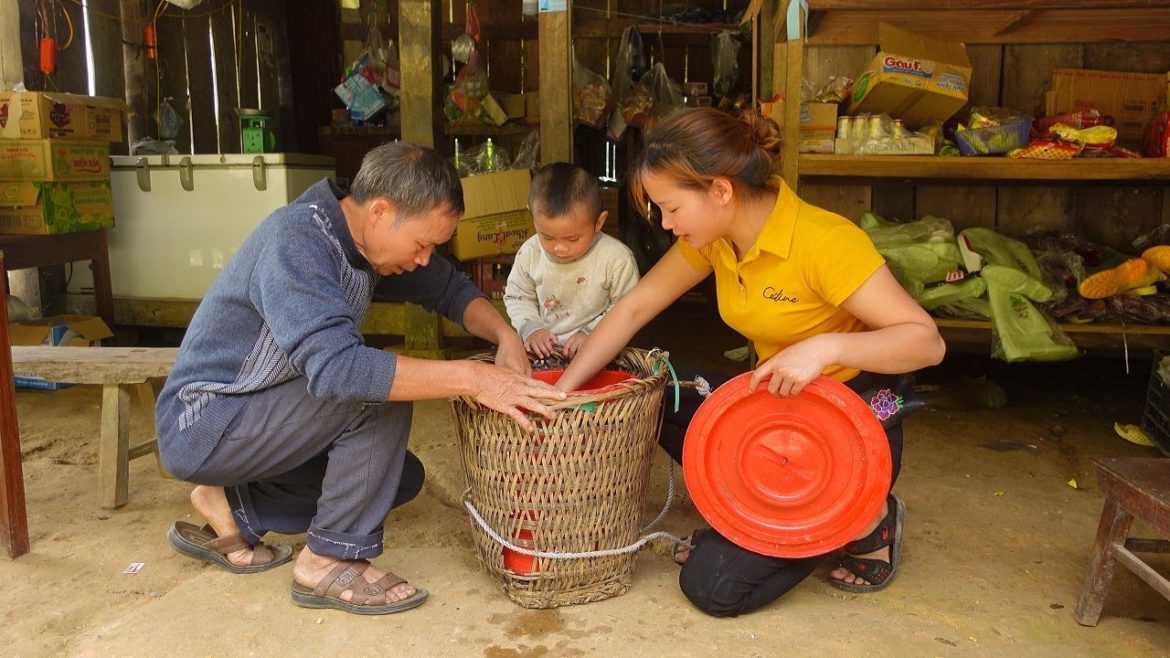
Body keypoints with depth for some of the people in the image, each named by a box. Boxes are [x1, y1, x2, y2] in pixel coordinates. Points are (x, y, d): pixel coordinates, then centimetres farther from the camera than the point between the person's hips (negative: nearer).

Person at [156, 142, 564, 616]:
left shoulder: (365, 240, -2)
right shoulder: (296, 240, -28)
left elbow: (446, 287, 8)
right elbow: (335, 366, -41)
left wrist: (504, 335, -12)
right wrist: (471, 378, -40)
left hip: (255, 415, 9)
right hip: (202, 424, -9)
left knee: (402, 476, 6)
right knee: (380, 392, -25)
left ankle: (235, 509, 10)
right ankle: (330, 559, -12)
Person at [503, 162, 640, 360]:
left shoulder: (617, 258, -13)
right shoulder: (529, 253, -2)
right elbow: (517, 297, 11)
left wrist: (591, 333, -16)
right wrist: (531, 327, -5)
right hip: (542, 350, 3)